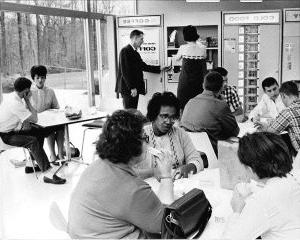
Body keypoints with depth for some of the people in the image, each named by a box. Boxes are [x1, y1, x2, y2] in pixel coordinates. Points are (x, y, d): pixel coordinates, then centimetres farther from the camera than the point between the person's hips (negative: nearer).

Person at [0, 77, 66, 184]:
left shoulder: (13, 96, 1)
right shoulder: (15, 103, -28)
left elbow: (27, 115, 10)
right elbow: (35, 119, -23)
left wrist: (26, 122, -11)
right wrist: (27, 101, -19)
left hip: (13, 128, 10)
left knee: (40, 132, 12)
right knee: (33, 141, -28)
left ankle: (31, 165, 19)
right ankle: (48, 174, -30)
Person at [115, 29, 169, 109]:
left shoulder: (135, 52, 14)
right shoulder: (125, 51, -13)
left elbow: (143, 66, 18)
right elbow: (125, 71, -18)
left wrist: (159, 69, 15)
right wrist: (132, 87, -20)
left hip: (135, 88, 9)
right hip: (128, 88, -9)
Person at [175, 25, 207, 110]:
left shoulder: (183, 48, -9)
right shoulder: (202, 48, -4)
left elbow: (177, 59, 9)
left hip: (185, 80, -2)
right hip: (198, 80, 2)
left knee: (184, 104, 6)